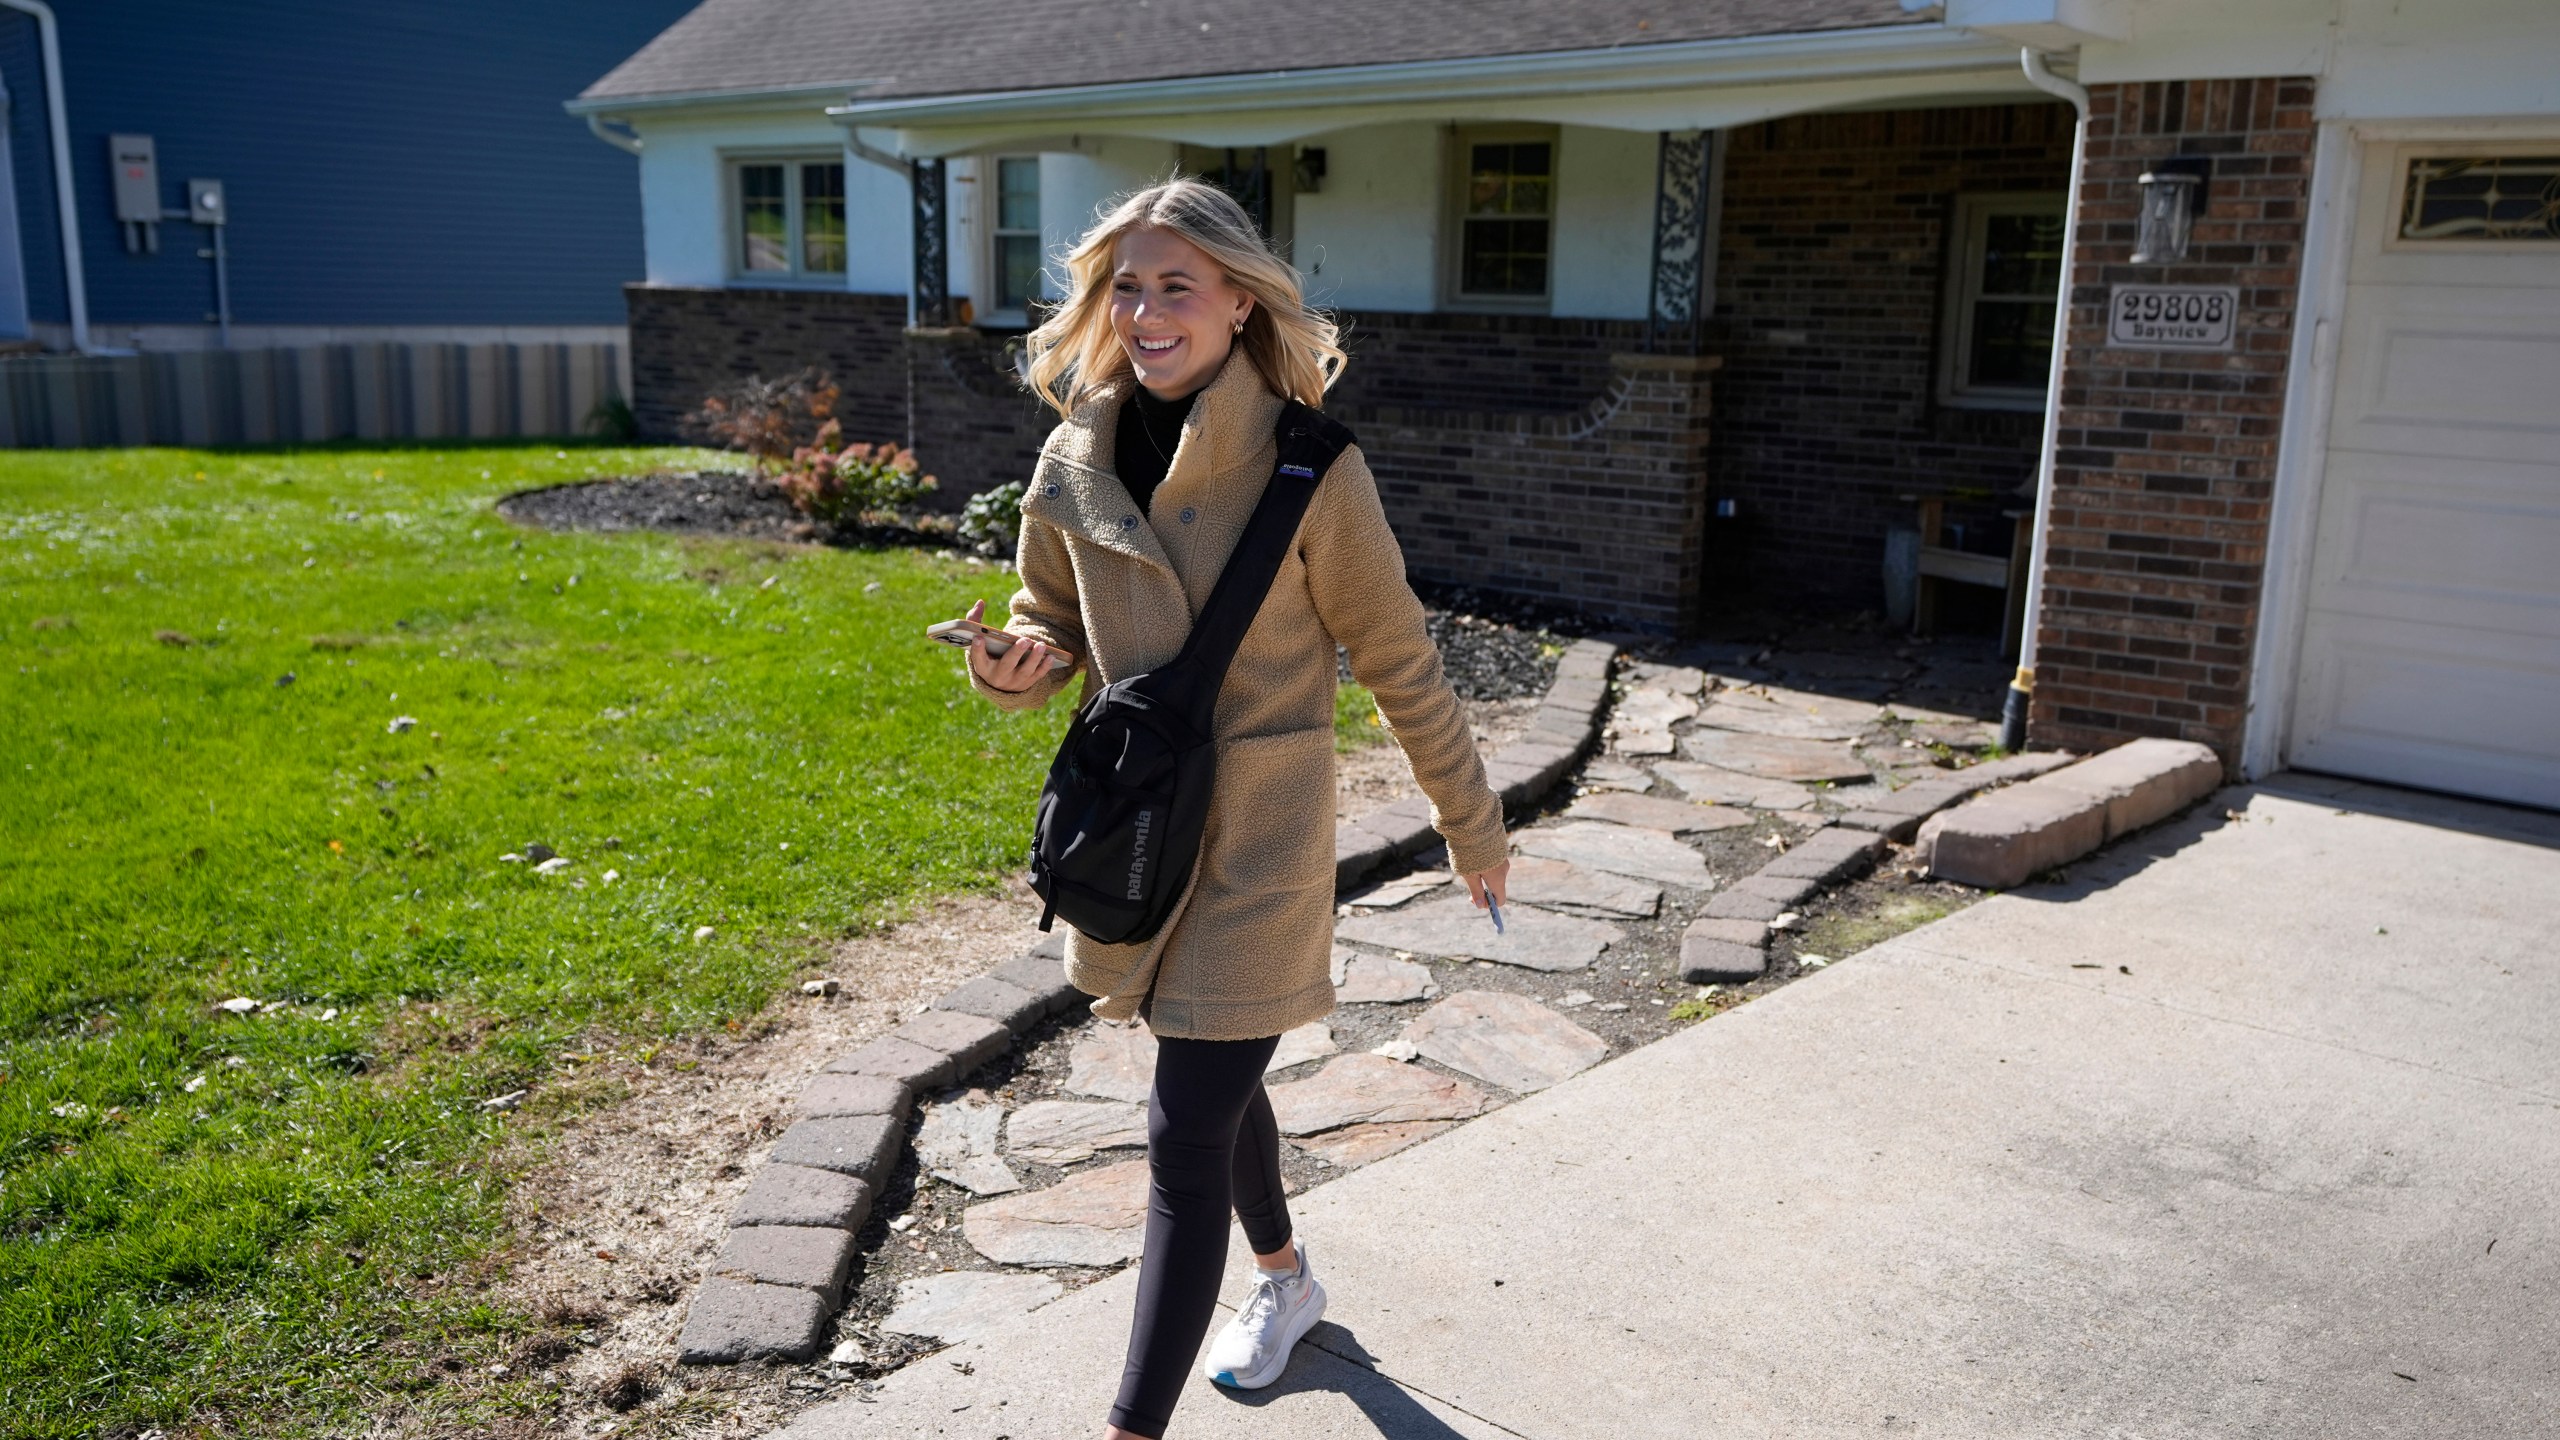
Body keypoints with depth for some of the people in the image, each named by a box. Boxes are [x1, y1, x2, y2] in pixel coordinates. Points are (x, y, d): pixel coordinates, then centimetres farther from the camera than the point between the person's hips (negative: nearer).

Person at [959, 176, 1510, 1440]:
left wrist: (1471, 823, 2)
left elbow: (1397, 662, -6)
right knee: (1220, 1089, 23)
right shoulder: (1076, 460, -1)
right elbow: (1054, 623, 13)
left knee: (1186, 1134, -5)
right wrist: (1017, 663, -11)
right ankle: (1284, 1276, 50)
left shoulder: (1303, 466, -15)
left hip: (1258, 842, -5)